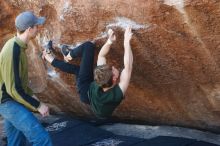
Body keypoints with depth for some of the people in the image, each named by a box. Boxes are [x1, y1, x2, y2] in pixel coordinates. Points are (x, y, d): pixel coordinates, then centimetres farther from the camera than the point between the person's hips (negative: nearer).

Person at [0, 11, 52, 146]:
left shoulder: (18, 46, 7)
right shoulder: (12, 51, -24)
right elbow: (13, 89, -24)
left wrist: (31, 95, 11)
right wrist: (38, 105, -17)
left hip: (14, 102, 10)